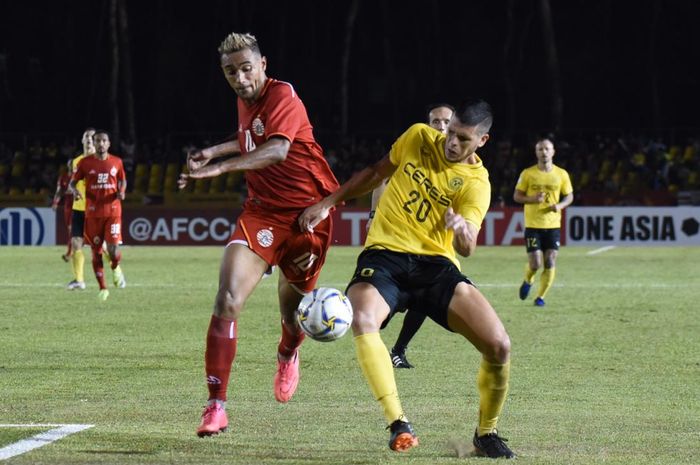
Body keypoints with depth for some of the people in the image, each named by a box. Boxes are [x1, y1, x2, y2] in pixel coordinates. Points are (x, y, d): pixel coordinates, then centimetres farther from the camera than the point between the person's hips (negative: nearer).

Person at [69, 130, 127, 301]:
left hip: (113, 211, 0)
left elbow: (122, 181, 18)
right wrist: (74, 190, -16)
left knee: (113, 249, -12)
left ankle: (115, 268, 24)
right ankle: (102, 288, 13)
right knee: (96, 251, 2)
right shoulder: (85, 163, 1)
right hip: (93, 213, 0)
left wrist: (122, 191, -3)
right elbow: (73, 181, 7)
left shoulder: (116, 162, 5)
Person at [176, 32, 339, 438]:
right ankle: (217, 405, -16)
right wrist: (216, 150, 21)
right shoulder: (245, 102, 8)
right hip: (262, 210, 5)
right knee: (228, 298, -18)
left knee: (293, 310, 12)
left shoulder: (283, 97, -17)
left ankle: (288, 356, 51)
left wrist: (219, 167, -48)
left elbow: (277, 149, -37)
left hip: (307, 213, -5)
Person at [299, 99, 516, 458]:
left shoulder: (476, 183, -4)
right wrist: (328, 204, 15)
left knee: (499, 346, -16)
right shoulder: (418, 137, 4)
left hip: (436, 266, -1)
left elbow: (467, 248, -18)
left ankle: (486, 434, 10)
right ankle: (398, 424, -31)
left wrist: (462, 231, -41)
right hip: (384, 255, 1)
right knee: (362, 321, -34)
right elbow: (376, 173, 21)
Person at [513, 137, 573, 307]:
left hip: (553, 225, 2)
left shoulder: (561, 174, 3)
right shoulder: (528, 173, -1)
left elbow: (569, 196, 12)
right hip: (533, 225, -2)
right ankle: (528, 281, 27)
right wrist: (533, 199, -16)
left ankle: (541, 297, 11)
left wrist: (560, 205, -10)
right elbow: (517, 196, 3)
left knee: (550, 263, -6)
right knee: (535, 264, -8)